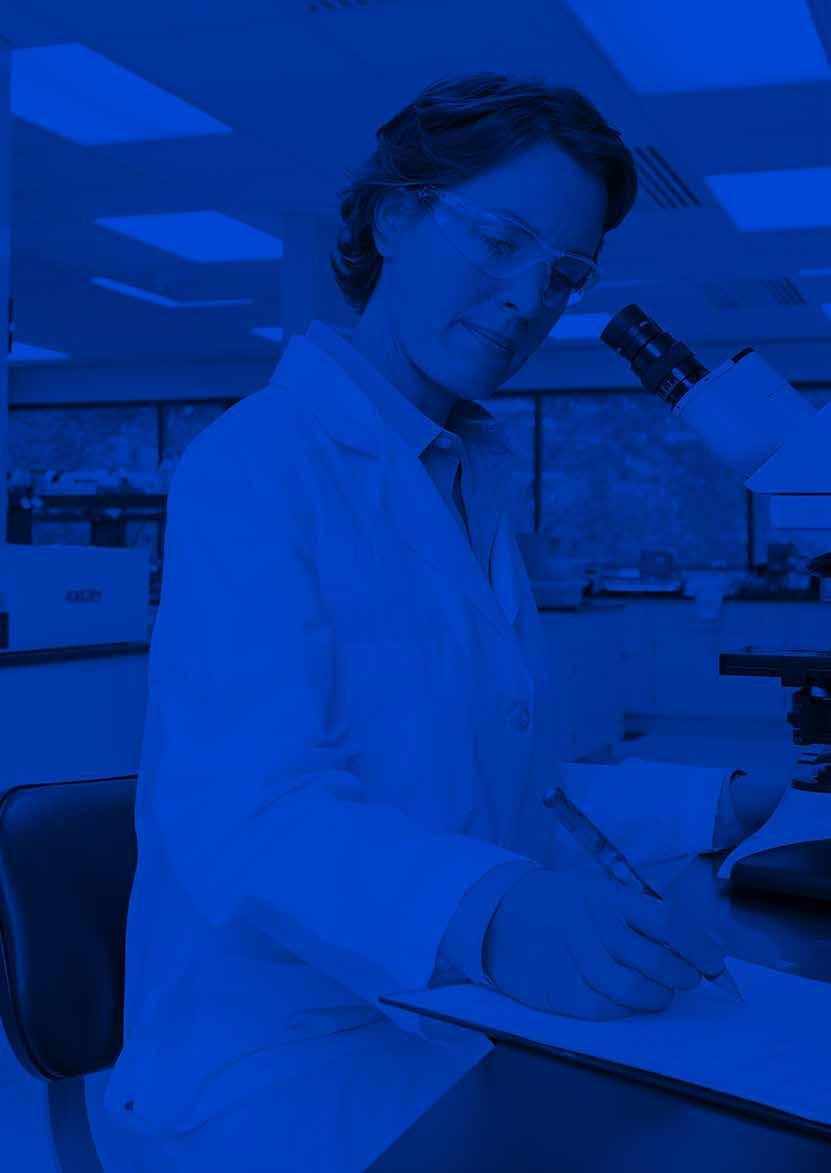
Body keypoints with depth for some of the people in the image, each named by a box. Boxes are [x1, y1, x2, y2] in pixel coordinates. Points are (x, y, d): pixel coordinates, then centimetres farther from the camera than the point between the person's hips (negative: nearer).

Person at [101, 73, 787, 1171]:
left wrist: (716, 807, 9)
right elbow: (249, 813, -24)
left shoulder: (477, 488, 15)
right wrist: (486, 915, -39)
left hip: (466, 1026, 8)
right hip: (290, 1064, -7)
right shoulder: (254, 463, -12)